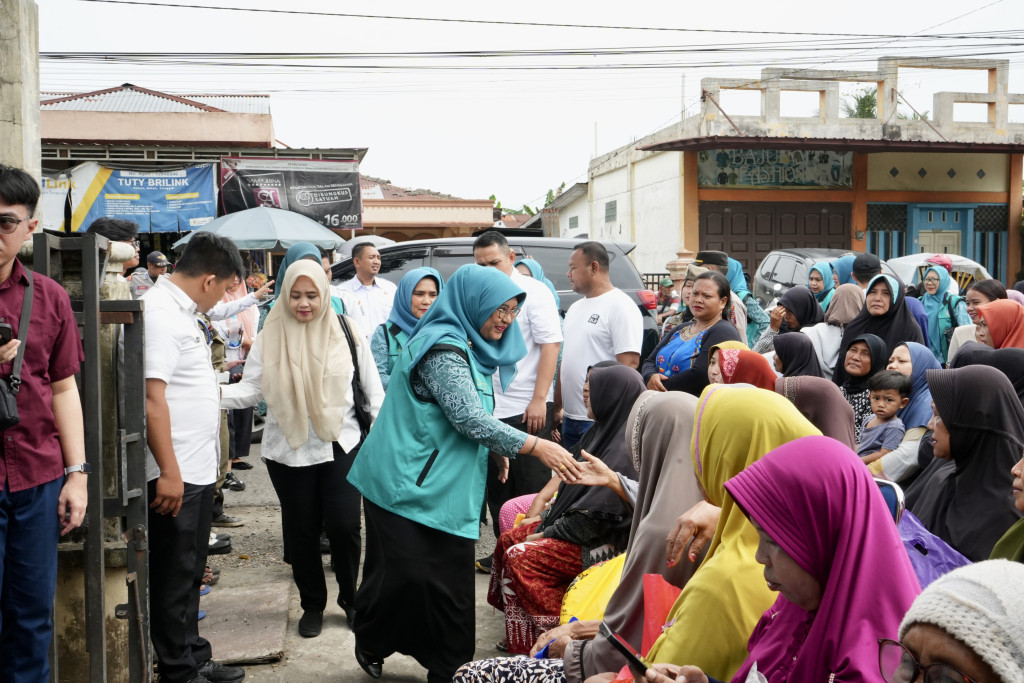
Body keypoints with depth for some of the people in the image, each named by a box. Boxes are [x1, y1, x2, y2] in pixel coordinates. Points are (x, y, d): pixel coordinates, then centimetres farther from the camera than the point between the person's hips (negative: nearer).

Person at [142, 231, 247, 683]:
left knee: (190, 574, 19)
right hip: (175, 475, -10)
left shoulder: (183, 311, 13)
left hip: (198, 471, 10)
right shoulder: (159, 312, -19)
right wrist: (168, 471, -24)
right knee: (173, 576, 4)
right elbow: (151, 397, -24)